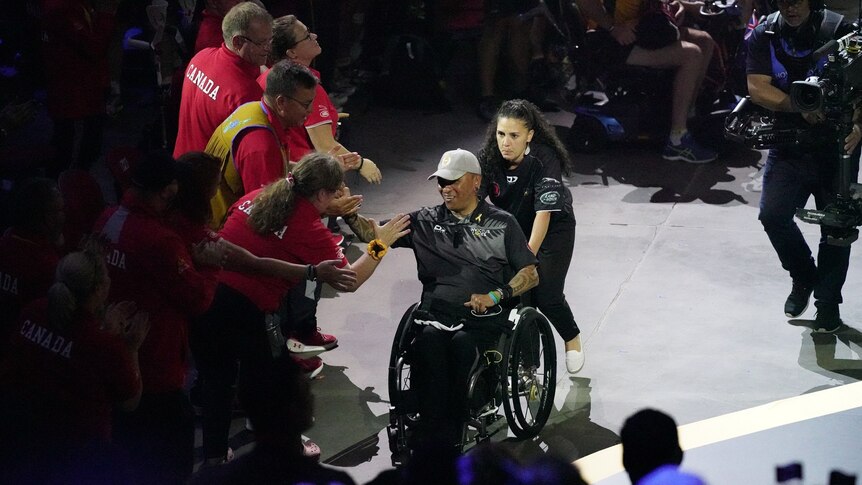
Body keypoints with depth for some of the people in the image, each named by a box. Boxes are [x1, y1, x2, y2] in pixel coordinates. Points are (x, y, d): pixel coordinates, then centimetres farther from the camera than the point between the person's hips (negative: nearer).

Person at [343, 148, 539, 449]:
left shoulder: (502, 224, 14)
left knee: (462, 343, -36)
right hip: (435, 314, 1)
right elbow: (373, 233, 13)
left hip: (482, 317, -1)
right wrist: (349, 215, -8)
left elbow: (531, 274, 10)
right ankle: (429, 438, -37)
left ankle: (447, 436, -33)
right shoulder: (425, 222, 19)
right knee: (429, 340, -34)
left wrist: (496, 295, -8)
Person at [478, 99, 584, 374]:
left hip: (552, 230, -3)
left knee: (546, 296, -8)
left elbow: (544, 213, -35)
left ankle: (572, 339, 22)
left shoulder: (544, 161, -30)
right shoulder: (488, 159, -19)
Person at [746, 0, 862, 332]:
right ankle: (803, 277, 14)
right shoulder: (764, 36, -4)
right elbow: (757, 88, -11)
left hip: (835, 143, -2)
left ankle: (827, 299, 18)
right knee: (773, 214, -12)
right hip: (789, 143, 2)